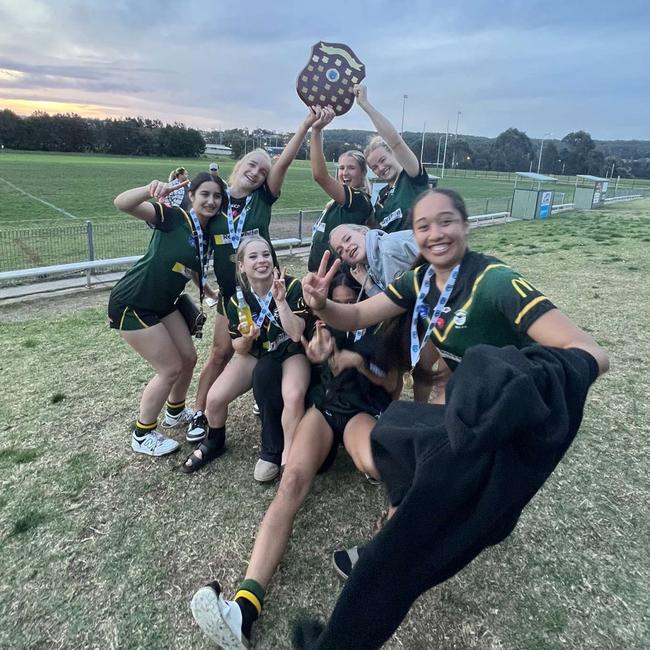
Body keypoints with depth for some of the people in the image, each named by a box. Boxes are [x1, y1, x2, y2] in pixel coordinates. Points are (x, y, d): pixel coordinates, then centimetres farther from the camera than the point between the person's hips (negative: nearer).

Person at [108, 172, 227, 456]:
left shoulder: (207, 233, 4)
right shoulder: (172, 217, -18)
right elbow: (122, 204, -34)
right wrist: (150, 189, -51)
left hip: (163, 304, 8)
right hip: (132, 305, -8)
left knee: (188, 358, 13)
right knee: (170, 368, -4)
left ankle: (176, 412, 40)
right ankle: (142, 435, 17)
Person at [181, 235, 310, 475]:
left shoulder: (292, 286, -19)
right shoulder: (237, 299, -11)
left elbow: (296, 334, -25)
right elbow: (240, 350, -5)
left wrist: (280, 300, -34)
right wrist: (247, 338, -28)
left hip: (290, 353, -3)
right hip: (254, 354, 3)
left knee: (294, 396, -34)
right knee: (214, 398, -13)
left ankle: (288, 456, -12)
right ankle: (214, 443, 19)